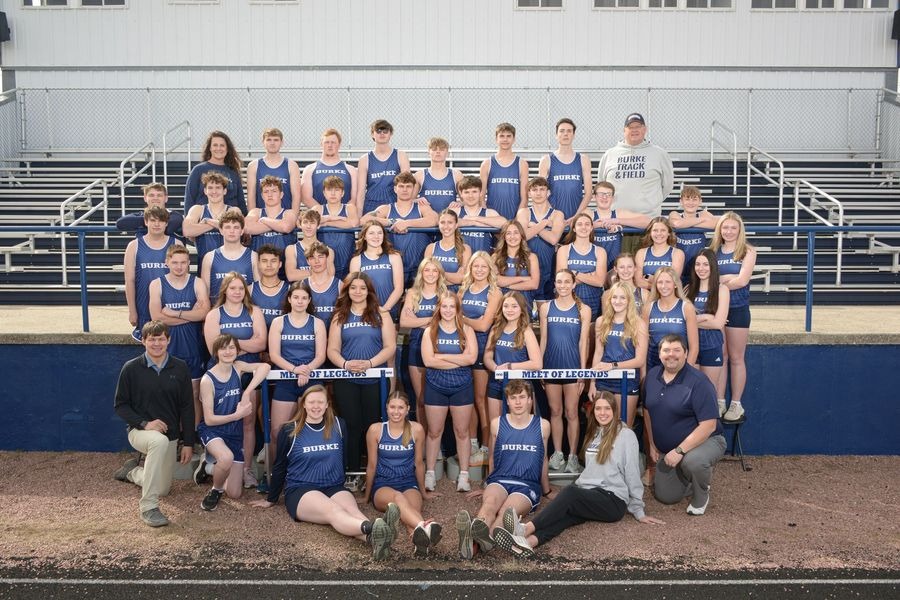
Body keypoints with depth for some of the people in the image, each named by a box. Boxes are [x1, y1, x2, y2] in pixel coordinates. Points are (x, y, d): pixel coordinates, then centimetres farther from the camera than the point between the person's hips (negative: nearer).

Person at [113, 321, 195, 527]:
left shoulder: (180, 368, -4)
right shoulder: (131, 368, -9)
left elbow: (187, 408, 0)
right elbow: (120, 405, -4)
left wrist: (188, 443, -2)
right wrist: (144, 424, -20)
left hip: (170, 436, 4)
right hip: (139, 431, -4)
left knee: (163, 489, 10)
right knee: (160, 441, -39)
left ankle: (132, 471, 43)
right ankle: (148, 507, -31)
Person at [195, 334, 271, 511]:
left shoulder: (238, 367, -5)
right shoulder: (207, 380, -17)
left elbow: (265, 366, -24)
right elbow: (209, 420, -15)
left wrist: (247, 393, -31)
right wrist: (237, 415, -23)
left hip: (235, 432, 4)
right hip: (212, 430, -4)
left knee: (235, 494, 4)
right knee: (227, 457, -41)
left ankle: (211, 461, 33)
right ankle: (215, 490, -7)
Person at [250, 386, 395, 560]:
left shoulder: (339, 425, 9)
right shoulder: (289, 431, 3)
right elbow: (280, 467, 12)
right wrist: (271, 500, 19)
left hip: (334, 487, 3)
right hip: (300, 490, -3)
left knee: (352, 510, -34)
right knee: (334, 511, -37)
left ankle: (374, 537, -65)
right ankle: (371, 527, -67)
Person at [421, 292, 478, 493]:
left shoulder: (466, 330, 2)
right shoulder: (430, 331, 1)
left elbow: (472, 357, -12)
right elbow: (428, 360, -12)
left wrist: (442, 356, -14)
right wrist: (459, 360, -14)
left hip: (462, 387, 0)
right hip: (435, 387, 0)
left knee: (462, 432, 6)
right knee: (434, 432, 7)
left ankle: (464, 475, 14)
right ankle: (430, 473, 16)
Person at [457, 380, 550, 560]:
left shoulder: (542, 425, 8)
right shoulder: (497, 424, 10)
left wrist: (547, 491, 29)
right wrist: (488, 486, 30)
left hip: (528, 484, 0)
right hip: (499, 479, 1)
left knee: (507, 511, -34)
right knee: (489, 504, -36)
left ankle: (487, 535, -65)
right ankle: (472, 536, -65)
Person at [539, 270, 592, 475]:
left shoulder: (583, 309, 0)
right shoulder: (546, 308, 5)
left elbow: (583, 342, 0)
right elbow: (543, 339, 6)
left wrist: (583, 370, -4)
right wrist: (539, 367, 4)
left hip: (572, 366, -2)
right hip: (551, 366, 2)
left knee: (571, 413, 1)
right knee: (555, 412, 9)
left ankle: (573, 456, 9)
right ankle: (557, 453, 19)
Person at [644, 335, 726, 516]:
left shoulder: (698, 382, -21)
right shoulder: (652, 375, -1)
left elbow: (708, 425, -25)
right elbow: (647, 411, 12)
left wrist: (680, 450, -27)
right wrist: (652, 445, 10)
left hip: (704, 441, -6)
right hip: (667, 450, 6)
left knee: (692, 461, -39)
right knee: (665, 496, 3)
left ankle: (701, 496, -6)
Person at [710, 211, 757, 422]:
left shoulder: (748, 252, 0)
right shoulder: (712, 251, 7)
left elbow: (742, 281, -12)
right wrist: (728, 278, -12)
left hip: (738, 309, -2)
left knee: (736, 358, 6)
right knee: (719, 357, 7)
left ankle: (736, 404, 14)